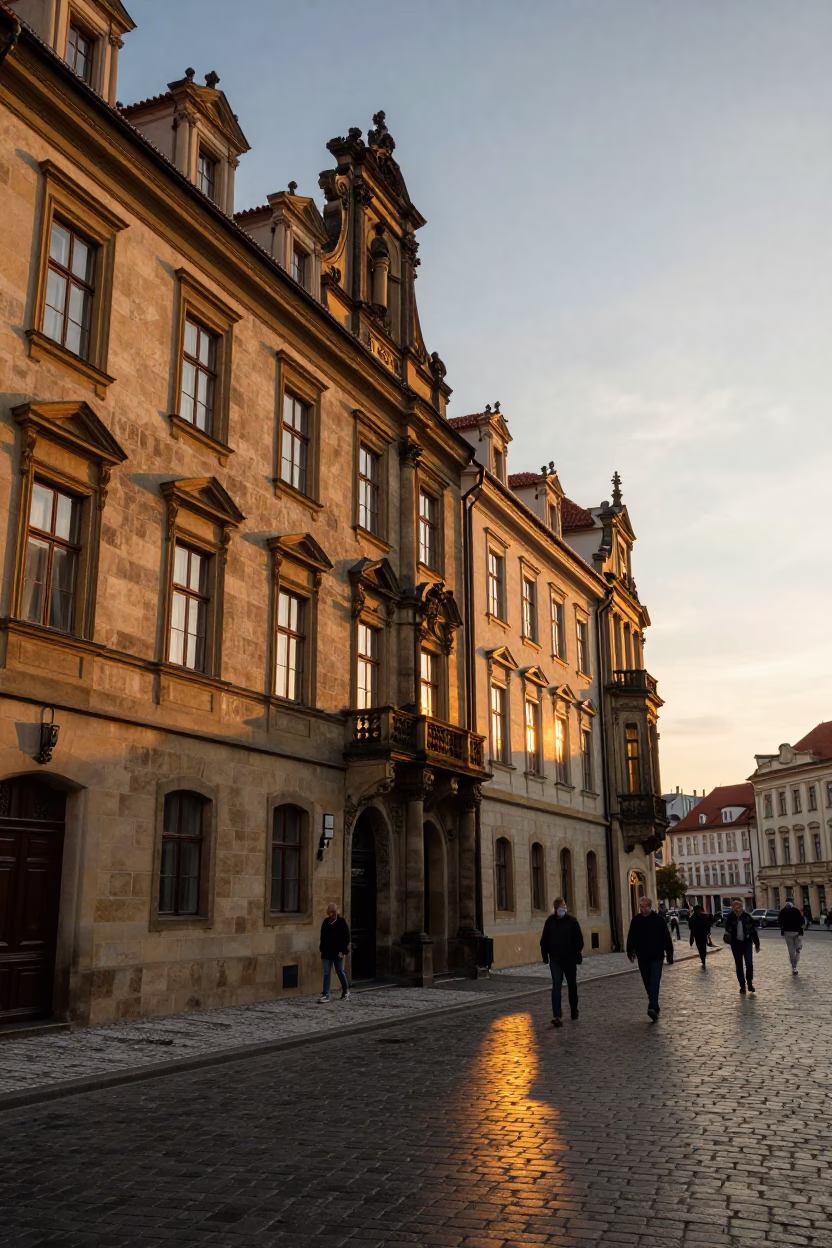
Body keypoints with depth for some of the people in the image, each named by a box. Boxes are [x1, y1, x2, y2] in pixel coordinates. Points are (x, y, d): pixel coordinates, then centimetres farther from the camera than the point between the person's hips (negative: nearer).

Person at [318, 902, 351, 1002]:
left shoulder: (341, 922, -5)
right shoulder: (326, 922, 7)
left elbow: (346, 937, -6)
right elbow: (323, 937, 14)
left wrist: (343, 951, -11)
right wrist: (322, 950, 9)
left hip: (338, 952, -4)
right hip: (327, 952, 4)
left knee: (339, 971, 6)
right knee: (326, 973, -1)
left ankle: (345, 990, 26)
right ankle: (325, 995, -2)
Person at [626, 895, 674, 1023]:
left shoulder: (659, 920, -5)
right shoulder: (635, 920, 3)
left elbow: (667, 939, -1)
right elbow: (631, 938, 9)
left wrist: (669, 956, 0)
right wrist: (630, 952, 2)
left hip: (657, 957, -4)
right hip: (642, 958, 4)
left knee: (654, 983, -13)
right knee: (647, 984, 11)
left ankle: (652, 1008, -22)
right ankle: (655, 1008, 23)